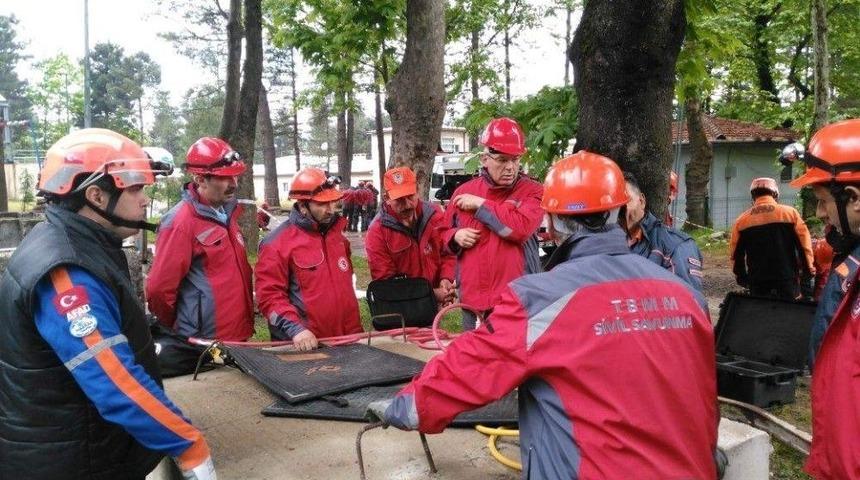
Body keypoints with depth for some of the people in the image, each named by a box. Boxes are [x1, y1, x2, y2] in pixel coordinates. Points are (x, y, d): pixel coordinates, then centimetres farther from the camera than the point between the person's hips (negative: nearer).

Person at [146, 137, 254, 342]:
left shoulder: (227, 213, 8)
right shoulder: (180, 222, -17)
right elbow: (159, 289, -18)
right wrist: (175, 331, -4)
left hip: (238, 337, 8)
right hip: (203, 345, -8)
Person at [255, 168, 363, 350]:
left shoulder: (337, 235, 11)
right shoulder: (277, 243, -11)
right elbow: (269, 295, -15)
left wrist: (354, 331, 18)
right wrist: (295, 329, -26)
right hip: (303, 346, -6)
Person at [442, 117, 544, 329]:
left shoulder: (532, 191, -3)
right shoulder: (464, 191, 9)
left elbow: (521, 228, -22)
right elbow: (445, 232, 21)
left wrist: (480, 205, -12)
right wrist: (456, 236, -4)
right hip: (472, 300, 4)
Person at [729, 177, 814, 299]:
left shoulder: (741, 220, 1)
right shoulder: (790, 213, -3)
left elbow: (736, 254, 6)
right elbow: (805, 246, -3)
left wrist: (742, 278, 18)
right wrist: (808, 273, 7)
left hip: (757, 283, 1)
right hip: (787, 280, -1)